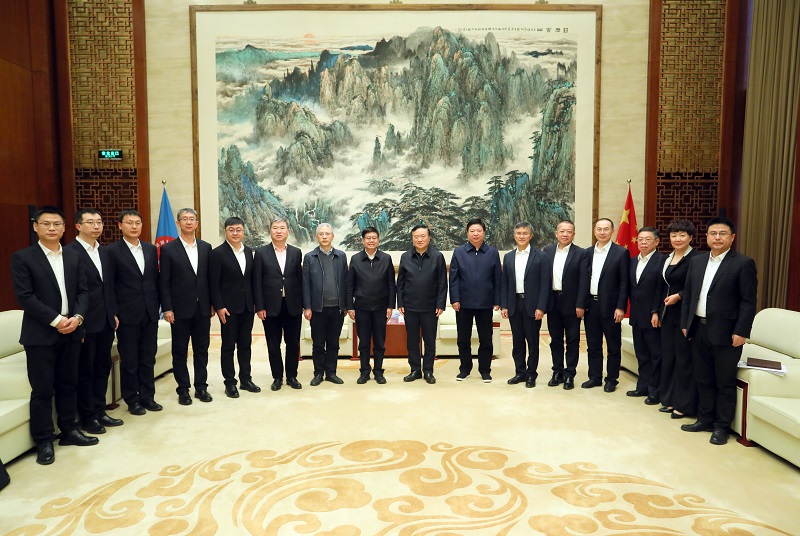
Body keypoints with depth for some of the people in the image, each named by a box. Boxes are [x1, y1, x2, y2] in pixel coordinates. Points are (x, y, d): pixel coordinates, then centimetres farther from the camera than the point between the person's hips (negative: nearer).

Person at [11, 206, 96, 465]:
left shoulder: (74, 256, 10)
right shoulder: (22, 257, -4)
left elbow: (83, 291, 7)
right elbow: (25, 296, -11)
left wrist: (77, 317, -10)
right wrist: (56, 320, -16)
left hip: (71, 332, 4)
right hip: (40, 334, -4)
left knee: (68, 385, 13)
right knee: (42, 390, 3)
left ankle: (69, 430, 26)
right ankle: (44, 441, 15)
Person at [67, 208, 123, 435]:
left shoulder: (104, 252, 11)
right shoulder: (70, 253, -11)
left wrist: (114, 313, 12)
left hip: (106, 322, 7)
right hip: (86, 323, -7)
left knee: (103, 368, 14)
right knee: (85, 371, 6)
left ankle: (99, 411, 26)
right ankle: (87, 417, 19)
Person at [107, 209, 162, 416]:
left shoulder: (151, 249, 9)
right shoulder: (112, 251, -4)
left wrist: (158, 306, 8)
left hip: (150, 314, 4)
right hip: (127, 315, -4)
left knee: (148, 359, 12)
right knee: (129, 361, 7)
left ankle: (147, 396, 23)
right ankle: (132, 400, 19)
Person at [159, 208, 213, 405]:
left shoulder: (206, 247, 7)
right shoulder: (168, 249, -2)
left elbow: (209, 277, 8)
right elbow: (164, 282, -4)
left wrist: (212, 304, 5)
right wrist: (167, 309, -9)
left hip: (202, 309, 3)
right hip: (180, 310, -3)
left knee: (202, 349, 10)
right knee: (180, 351, 7)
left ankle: (201, 387, 21)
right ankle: (183, 389, 19)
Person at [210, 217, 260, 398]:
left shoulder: (249, 252, 9)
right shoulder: (217, 253, -7)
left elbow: (251, 280, 11)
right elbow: (213, 284, -10)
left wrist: (255, 303, 8)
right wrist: (219, 307, -15)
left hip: (247, 307, 5)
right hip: (229, 308, -5)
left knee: (245, 345, 12)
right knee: (228, 346, 5)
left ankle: (245, 379, 23)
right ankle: (230, 383, 14)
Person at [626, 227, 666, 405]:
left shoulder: (662, 261, -11)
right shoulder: (633, 261, 11)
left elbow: (661, 290, -16)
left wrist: (656, 313, -18)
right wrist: (632, 309, 6)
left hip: (653, 317, -7)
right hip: (637, 316, 7)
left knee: (656, 355, 5)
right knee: (641, 354, 15)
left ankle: (655, 391, 15)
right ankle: (643, 387, 26)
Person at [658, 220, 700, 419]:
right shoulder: (667, 259, 13)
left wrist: (679, 296, -18)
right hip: (668, 314, 8)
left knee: (684, 358, 1)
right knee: (668, 357, 12)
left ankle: (685, 404, 12)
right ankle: (670, 399, 23)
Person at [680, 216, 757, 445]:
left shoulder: (743, 263, -6)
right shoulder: (697, 261, 10)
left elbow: (748, 302, -9)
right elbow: (688, 295, 12)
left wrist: (741, 332, -14)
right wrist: (685, 323, 7)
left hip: (725, 333, -5)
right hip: (699, 330, 5)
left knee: (725, 383, 6)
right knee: (703, 379, 15)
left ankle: (722, 426, 18)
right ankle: (705, 419, 27)